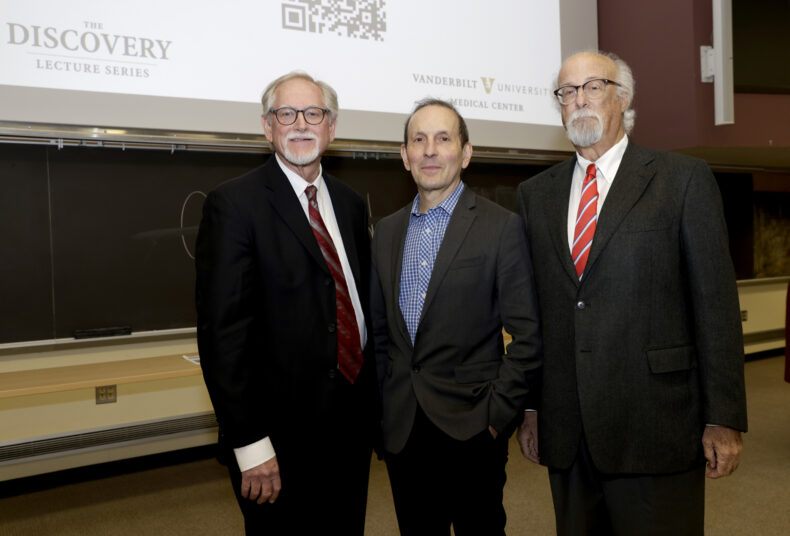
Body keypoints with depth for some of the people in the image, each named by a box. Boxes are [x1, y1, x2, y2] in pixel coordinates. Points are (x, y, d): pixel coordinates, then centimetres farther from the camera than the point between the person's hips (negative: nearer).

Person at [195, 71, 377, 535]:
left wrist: (375, 404, 10)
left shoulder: (350, 204, 9)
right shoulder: (234, 203, -11)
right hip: (282, 434, -6)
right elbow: (223, 328, -16)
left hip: (354, 424, 6)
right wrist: (249, 443, -19)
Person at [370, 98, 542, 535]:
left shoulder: (501, 227, -7)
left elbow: (527, 336, -8)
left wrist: (498, 416, -11)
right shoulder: (386, 231, 9)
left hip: (471, 432, -4)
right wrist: (384, 410, 7)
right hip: (401, 431, 4)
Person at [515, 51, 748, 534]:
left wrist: (724, 419, -6)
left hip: (656, 429, -3)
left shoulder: (683, 179, 0)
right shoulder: (535, 194, 10)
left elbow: (716, 303, -3)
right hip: (566, 433, 4)